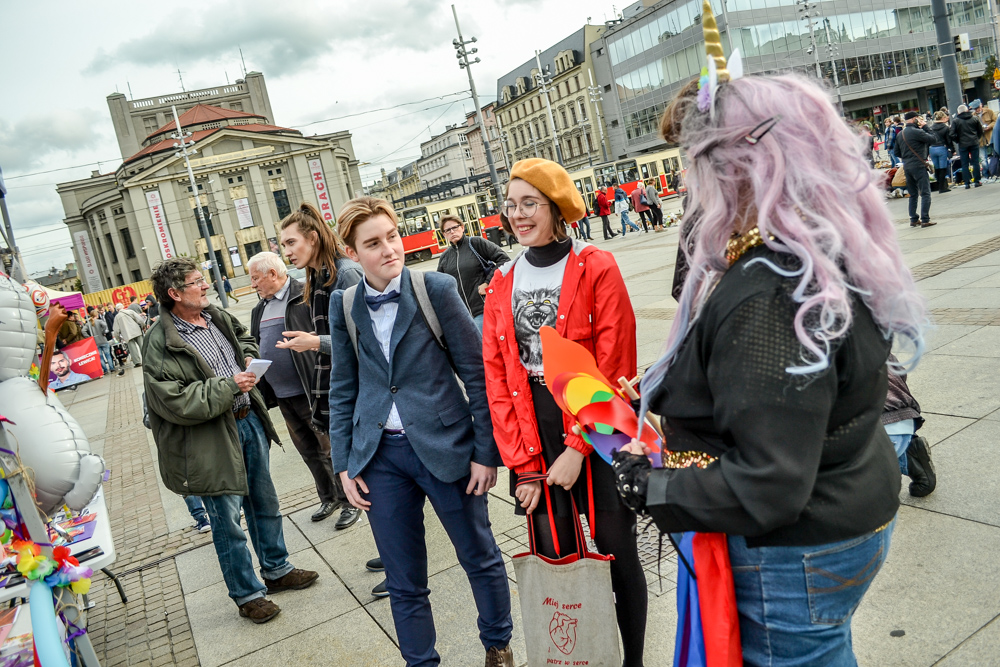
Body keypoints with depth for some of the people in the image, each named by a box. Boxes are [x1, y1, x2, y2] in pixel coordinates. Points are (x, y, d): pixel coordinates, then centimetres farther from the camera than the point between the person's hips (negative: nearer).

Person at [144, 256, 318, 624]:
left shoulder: (218, 317, 5)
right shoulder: (161, 344, -19)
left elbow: (245, 337, 26)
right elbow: (176, 402, -24)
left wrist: (249, 359, 4)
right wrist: (229, 385, -24)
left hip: (249, 420, 8)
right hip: (211, 440, -7)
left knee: (265, 503, 20)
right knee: (228, 522, 6)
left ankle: (277, 570, 40)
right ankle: (247, 594, 25)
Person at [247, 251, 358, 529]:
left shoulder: (304, 296, -12)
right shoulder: (260, 309, 14)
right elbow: (256, 348, 20)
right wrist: (262, 391, 13)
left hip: (312, 392, -8)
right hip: (283, 396, 8)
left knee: (332, 450, 3)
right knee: (309, 452, 18)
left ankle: (350, 502, 17)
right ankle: (328, 498, 34)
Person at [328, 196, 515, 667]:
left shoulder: (436, 289, -7)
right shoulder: (344, 306, 2)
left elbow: (475, 373, -6)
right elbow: (343, 390, 9)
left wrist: (485, 451, -7)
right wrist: (344, 464, 5)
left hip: (445, 446, -2)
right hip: (380, 456, 2)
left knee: (480, 557, 14)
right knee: (404, 580, 13)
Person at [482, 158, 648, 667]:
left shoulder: (596, 268, -5)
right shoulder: (501, 285, 7)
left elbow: (614, 367, -10)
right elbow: (496, 378, 4)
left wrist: (578, 448, -14)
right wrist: (521, 462, -3)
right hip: (533, 440, 3)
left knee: (618, 553, 8)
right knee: (554, 557, 9)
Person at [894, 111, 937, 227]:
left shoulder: (900, 134, 11)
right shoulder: (917, 132, -12)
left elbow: (897, 153, 16)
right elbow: (933, 139, -11)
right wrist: (925, 127, -3)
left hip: (906, 167, 7)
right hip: (918, 166, -7)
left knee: (913, 194, 14)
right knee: (925, 193, -4)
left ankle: (913, 219, 15)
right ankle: (925, 220, -8)